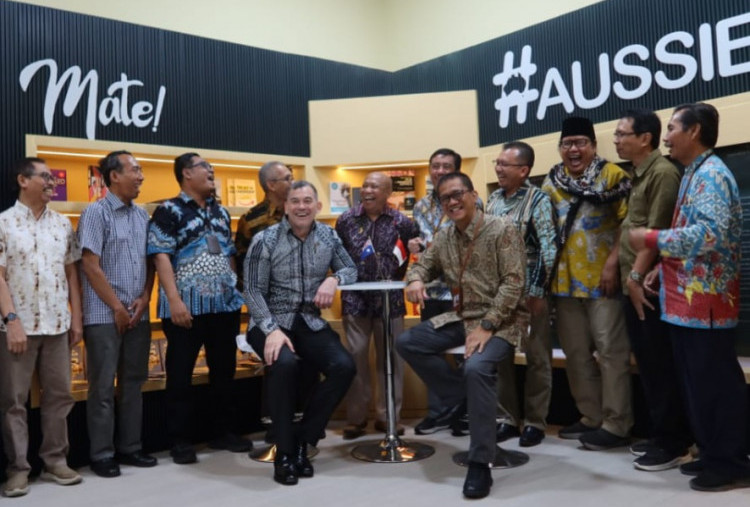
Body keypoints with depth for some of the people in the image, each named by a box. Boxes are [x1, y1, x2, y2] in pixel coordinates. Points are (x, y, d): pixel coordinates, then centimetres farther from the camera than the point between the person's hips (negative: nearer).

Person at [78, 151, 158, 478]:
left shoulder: (142, 215, 10)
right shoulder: (96, 213, -7)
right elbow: (90, 265, -12)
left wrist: (144, 298, -2)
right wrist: (117, 307, -11)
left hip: (139, 314, 6)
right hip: (104, 315, -6)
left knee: (133, 383, 11)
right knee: (103, 386, 1)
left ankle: (130, 447, 22)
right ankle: (101, 454, 12)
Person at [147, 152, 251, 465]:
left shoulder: (220, 212, 16)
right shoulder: (169, 211, -4)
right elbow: (161, 256, -12)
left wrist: (235, 291, 13)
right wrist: (174, 300, -20)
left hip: (225, 304, 6)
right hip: (187, 305, -6)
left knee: (224, 370, 12)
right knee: (180, 374, 2)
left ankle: (223, 432, 25)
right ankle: (180, 440, 13)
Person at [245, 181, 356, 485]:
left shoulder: (328, 236, 5)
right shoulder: (265, 240, -7)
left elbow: (351, 270, 13)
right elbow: (252, 291, -9)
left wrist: (334, 278, -11)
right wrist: (272, 330, -23)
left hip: (310, 322, 4)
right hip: (271, 322, -4)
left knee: (344, 367, -20)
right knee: (285, 363, -35)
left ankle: (302, 441, -4)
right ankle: (284, 452, -16)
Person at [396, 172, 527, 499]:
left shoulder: (502, 230, -11)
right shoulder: (443, 237, 8)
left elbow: (513, 283, -16)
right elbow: (422, 265, 21)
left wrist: (487, 326, -24)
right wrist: (415, 280, -6)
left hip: (501, 320, -7)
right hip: (460, 318, 7)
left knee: (476, 367, -33)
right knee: (407, 343, -7)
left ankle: (480, 466, -20)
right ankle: (461, 399, 1)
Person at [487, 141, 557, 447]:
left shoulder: (538, 199, -8)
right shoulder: (493, 199, 10)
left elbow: (548, 249, -14)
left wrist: (537, 291, -18)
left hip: (528, 291, -5)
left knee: (536, 358, 5)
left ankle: (534, 422, 16)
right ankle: (508, 418, 22)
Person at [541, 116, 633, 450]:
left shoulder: (612, 175, -3)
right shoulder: (551, 182, 13)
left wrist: (612, 263, -17)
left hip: (602, 278, -6)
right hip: (566, 280, 6)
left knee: (611, 351, -1)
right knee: (576, 352, 11)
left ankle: (615, 424, 6)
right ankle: (591, 417, 24)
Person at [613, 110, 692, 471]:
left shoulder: (663, 173, -13)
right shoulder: (638, 175, 16)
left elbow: (657, 232, -18)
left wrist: (637, 276, -16)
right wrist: (626, 273, 13)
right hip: (633, 286, 9)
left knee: (661, 366, -1)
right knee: (647, 364, 15)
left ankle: (673, 443, 9)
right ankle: (661, 435, 26)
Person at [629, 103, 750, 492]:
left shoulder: (710, 174, -14)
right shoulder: (695, 175, 18)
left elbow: (710, 235, -27)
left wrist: (651, 240, -20)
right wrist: (663, 268, 9)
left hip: (704, 301, -10)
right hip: (688, 299, 10)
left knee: (716, 383, -1)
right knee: (698, 383, 15)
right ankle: (713, 454, 26)